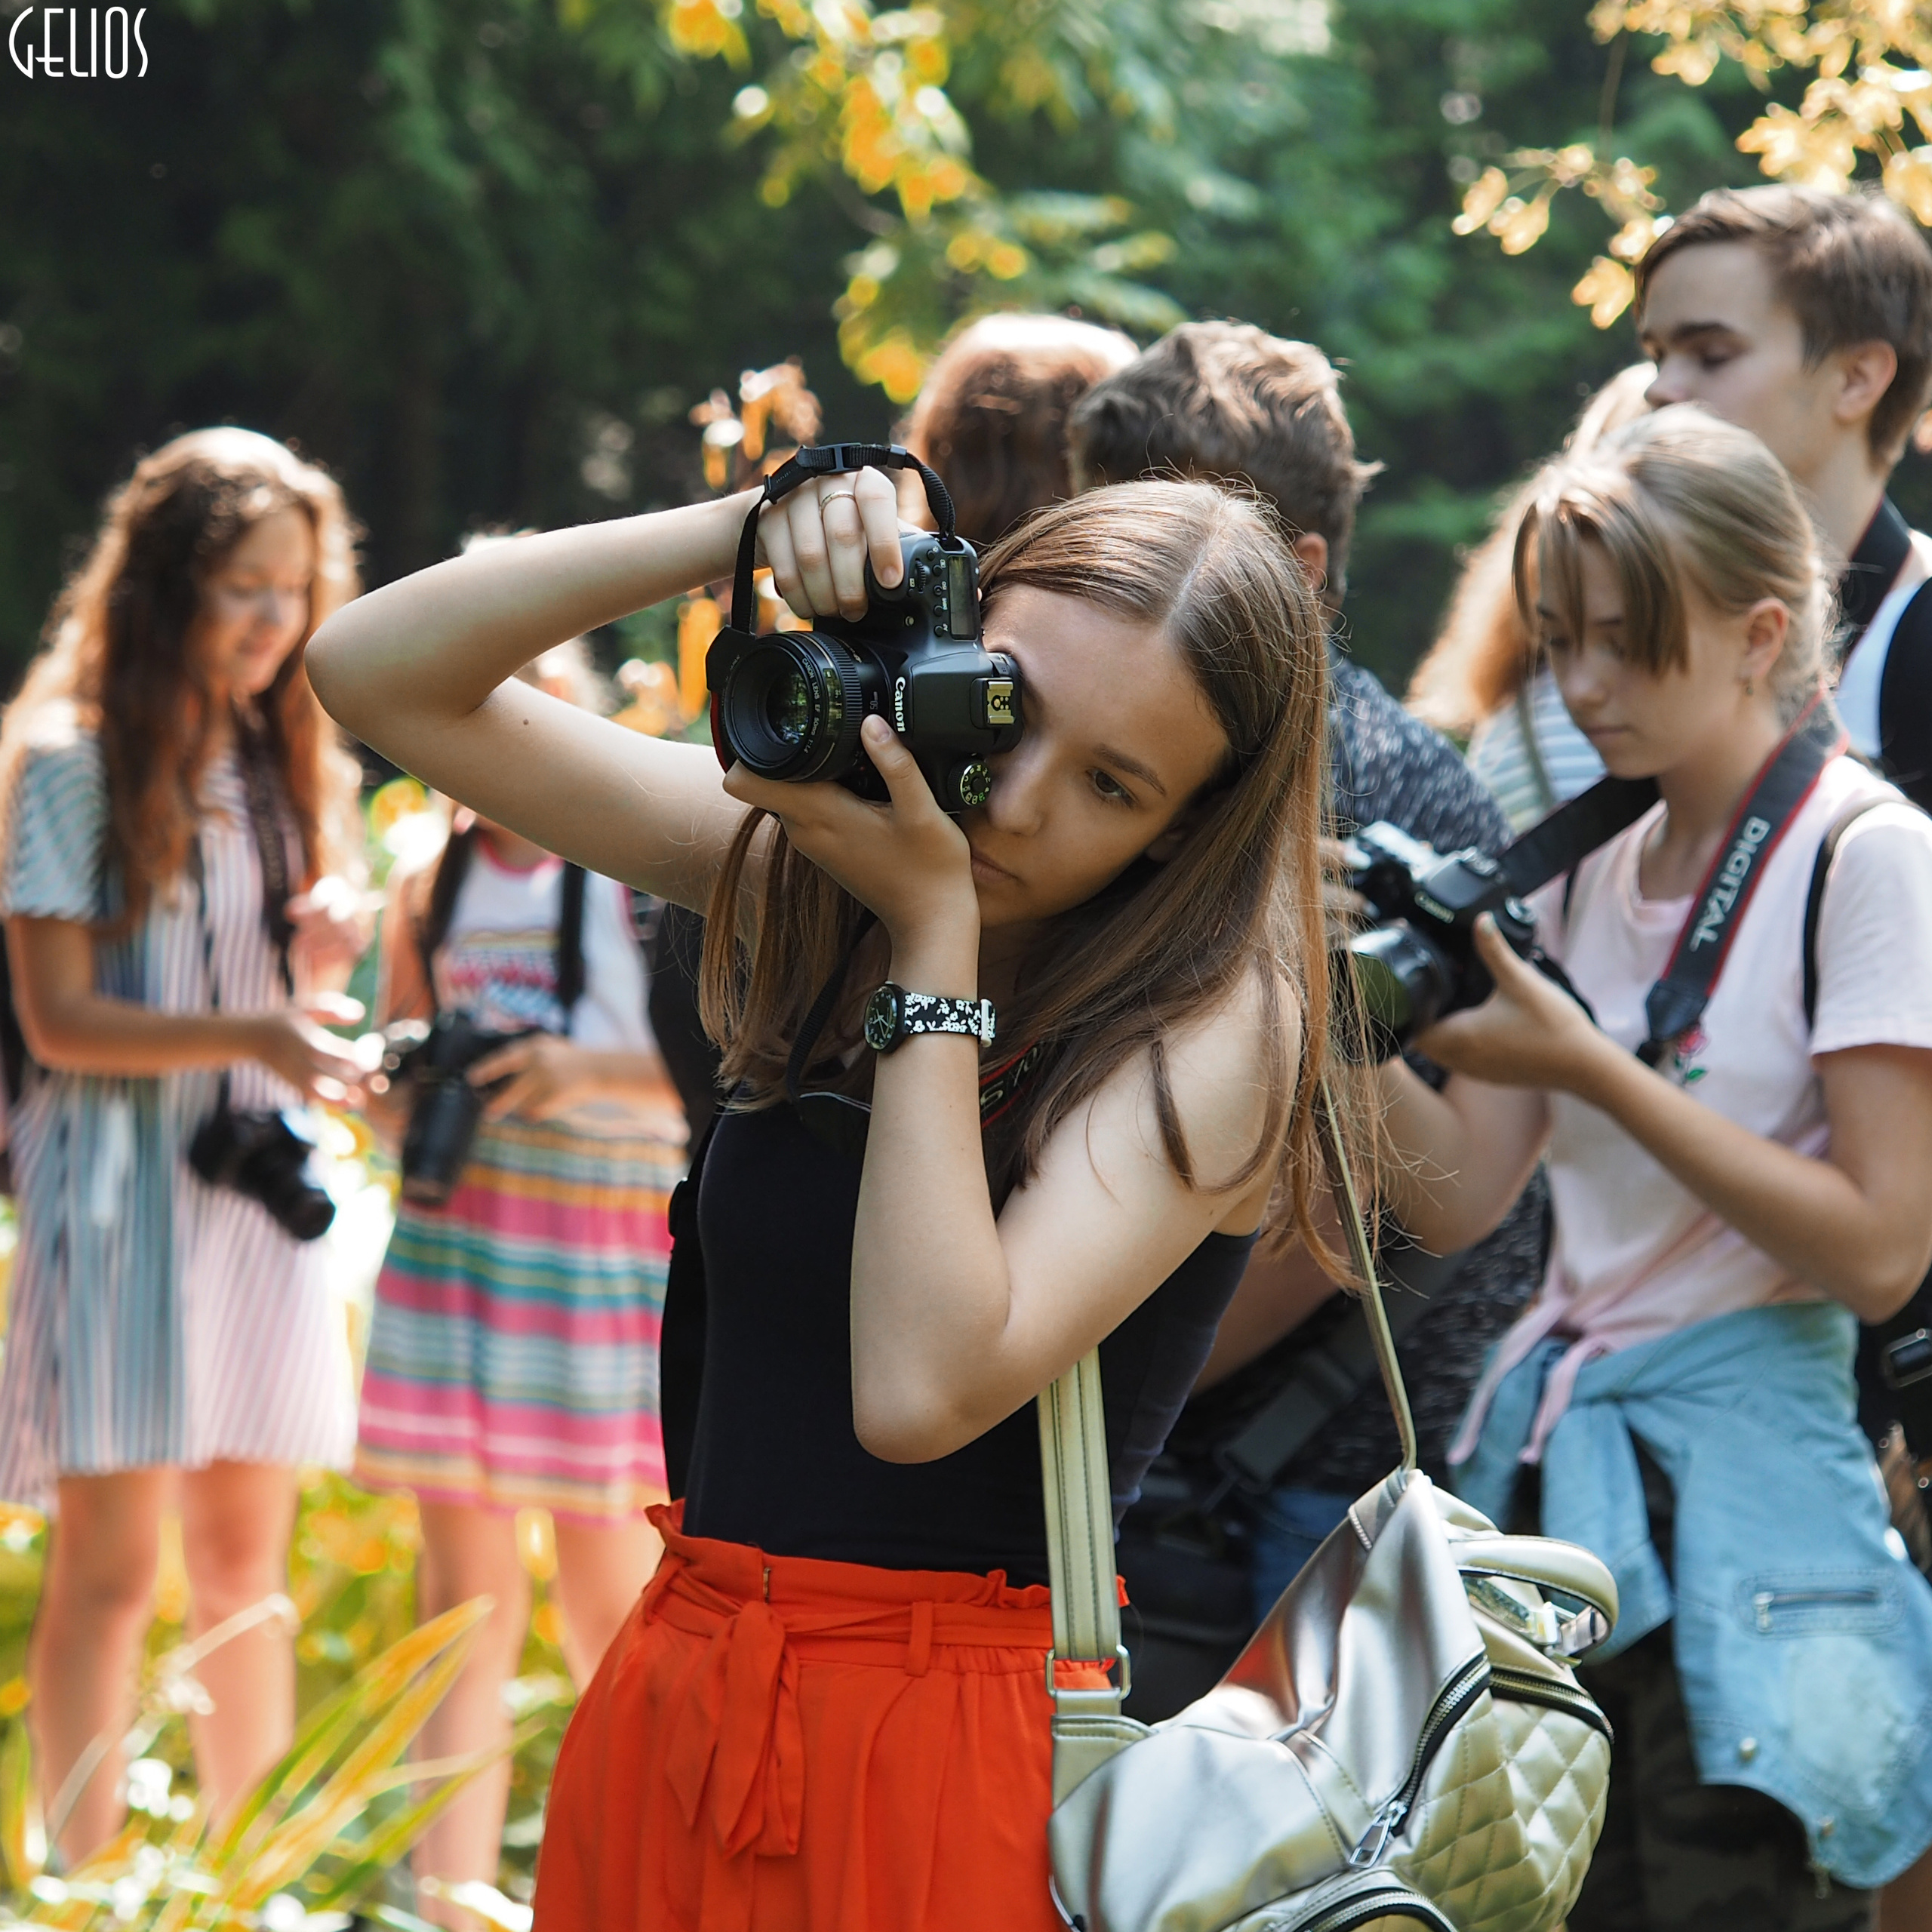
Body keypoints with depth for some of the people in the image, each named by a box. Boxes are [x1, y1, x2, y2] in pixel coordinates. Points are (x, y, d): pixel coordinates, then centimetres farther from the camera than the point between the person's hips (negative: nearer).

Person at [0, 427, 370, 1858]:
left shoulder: (284, 763, 13)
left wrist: (318, 972, -4)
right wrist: (251, 1032, -23)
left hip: (258, 1193, 6)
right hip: (119, 1186, -6)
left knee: (246, 1565, 7)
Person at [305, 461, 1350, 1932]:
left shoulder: (1214, 1031, -14)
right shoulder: (795, 857, 2)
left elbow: (924, 1389, -26)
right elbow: (373, 670, -1)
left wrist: (936, 935, -22)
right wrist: (746, 530, -13)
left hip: (953, 1750, -5)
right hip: (677, 1701, 5)